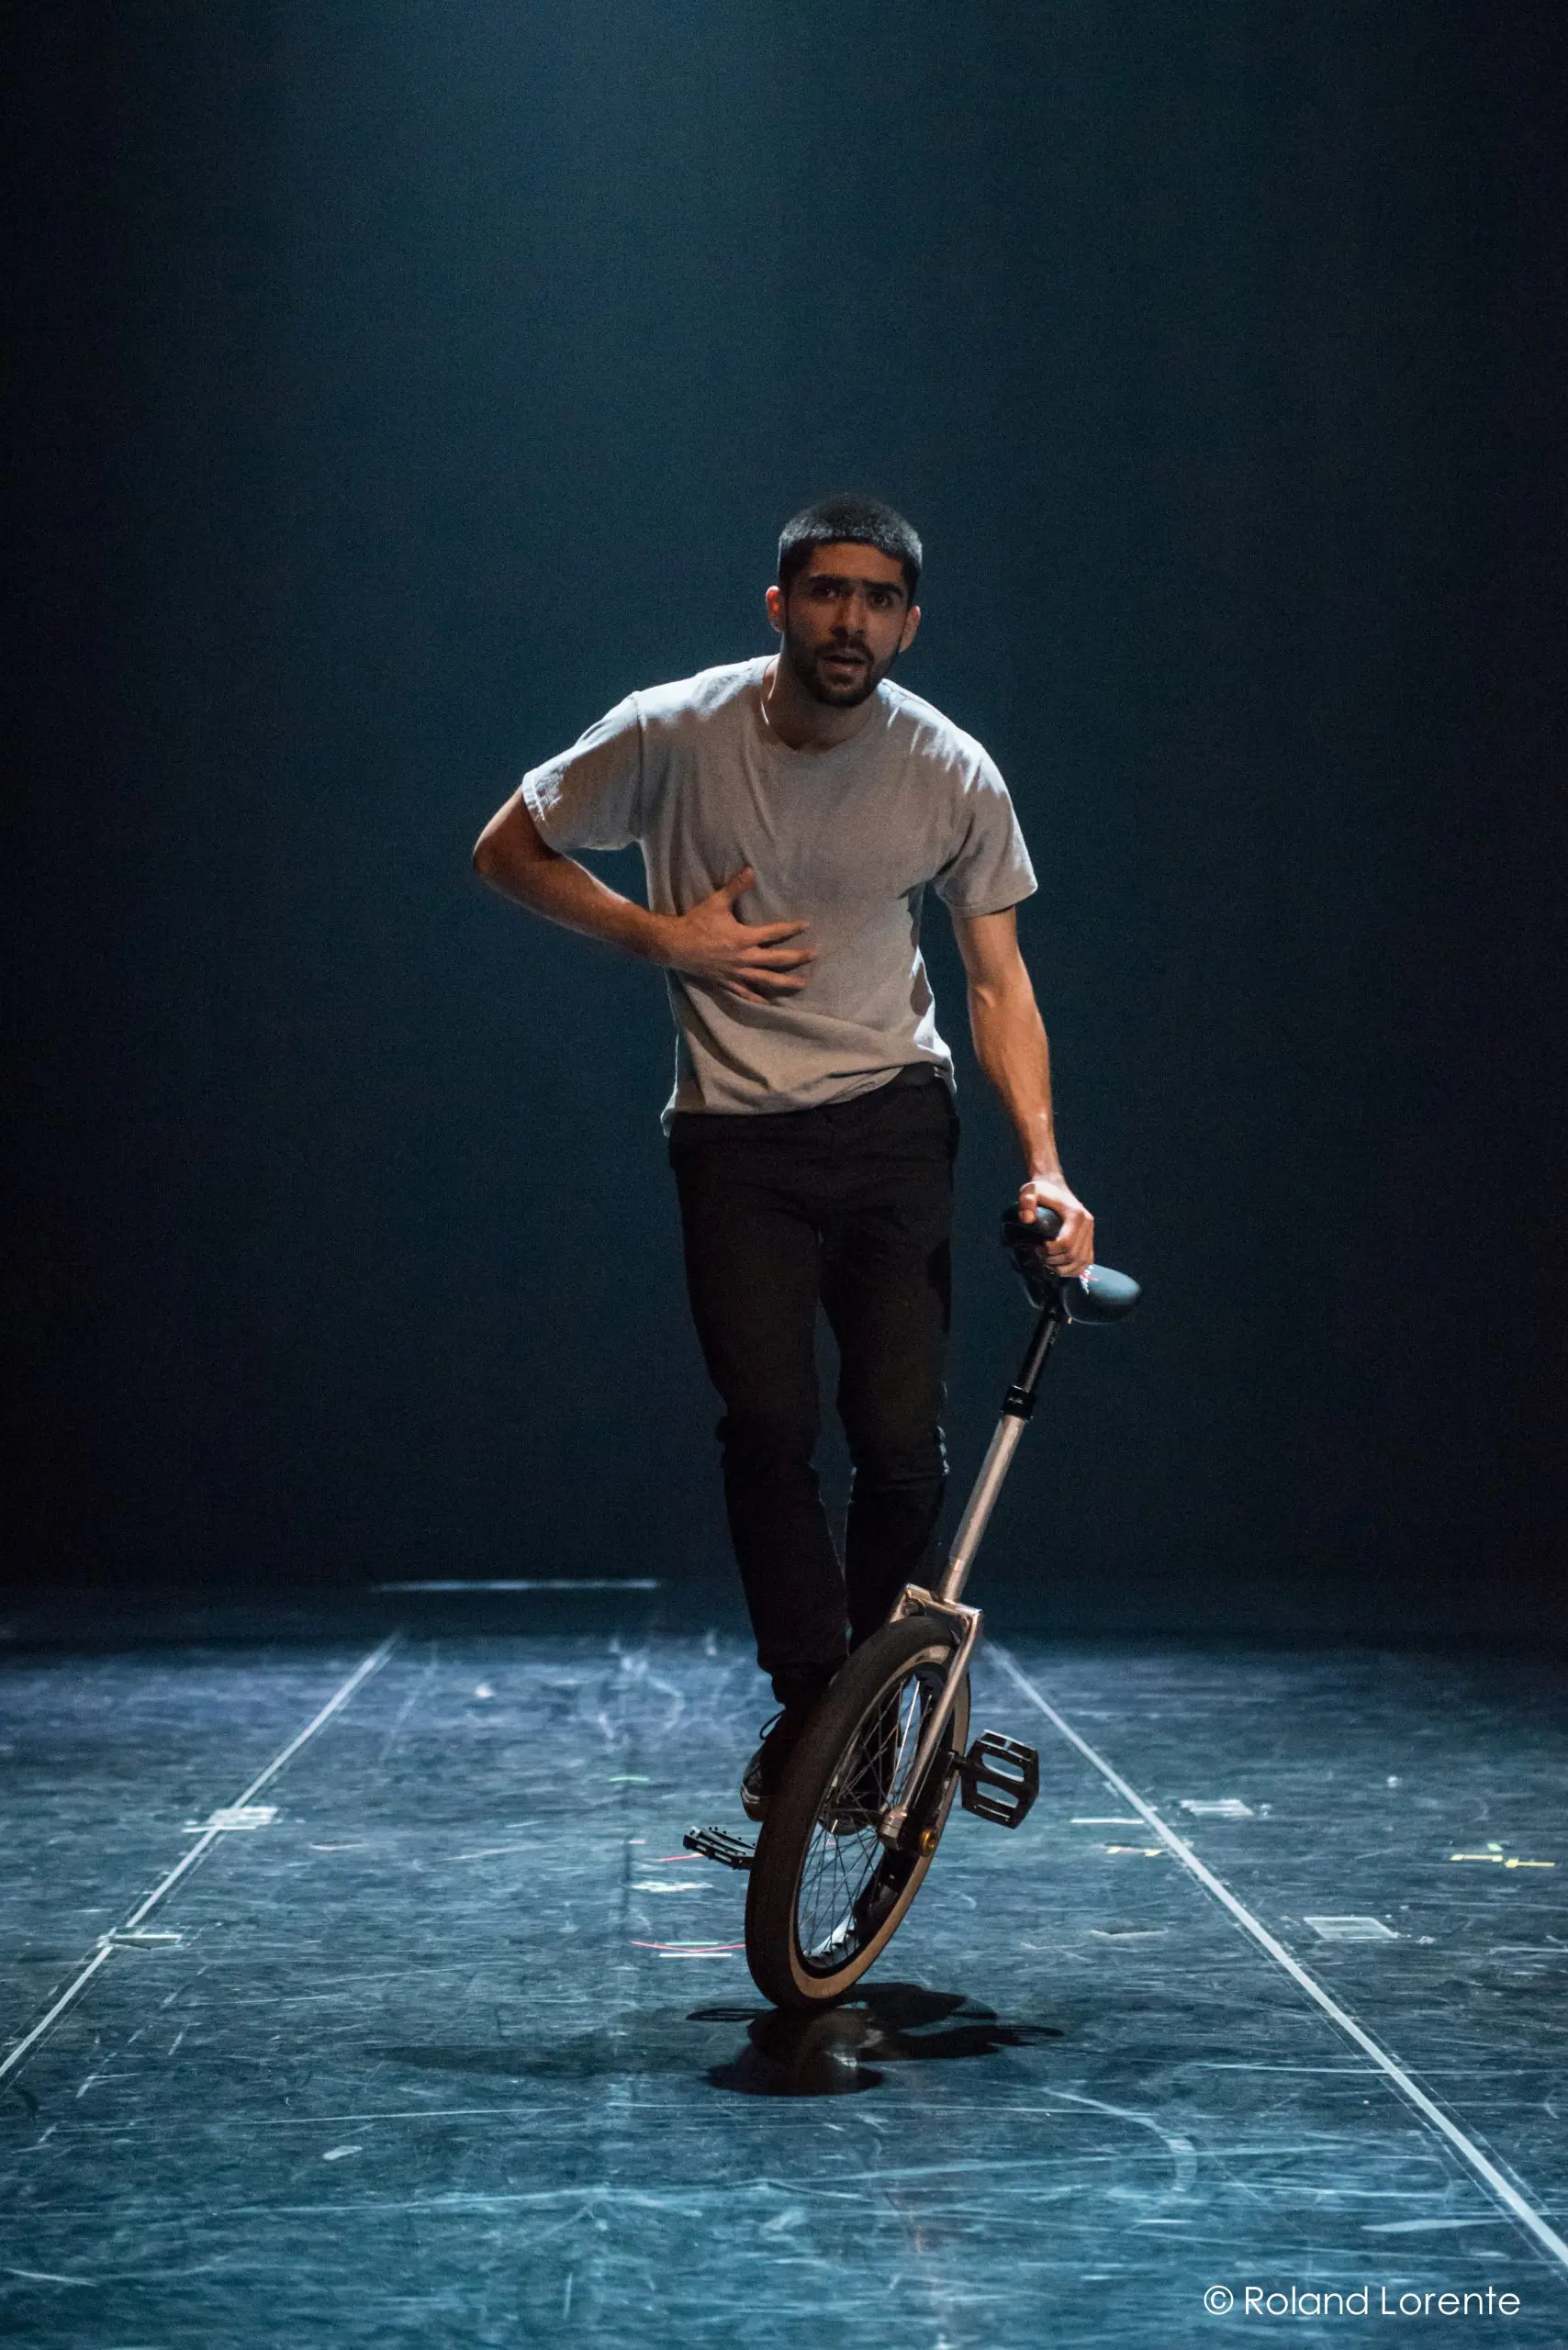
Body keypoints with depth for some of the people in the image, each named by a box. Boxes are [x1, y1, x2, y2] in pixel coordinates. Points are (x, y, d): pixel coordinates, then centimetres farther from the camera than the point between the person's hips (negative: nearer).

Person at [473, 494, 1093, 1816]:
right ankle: (807, 1699, 6)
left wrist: (1043, 1161, -11)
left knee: (902, 1436, -6)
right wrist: (662, 935, -10)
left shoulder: (954, 775, -7)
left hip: (894, 1122, 1)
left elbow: (998, 978, 0)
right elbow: (509, 851, 3)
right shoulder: (675, 735, -10)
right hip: (735, 1132, 0)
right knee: (767, 1425, -11)